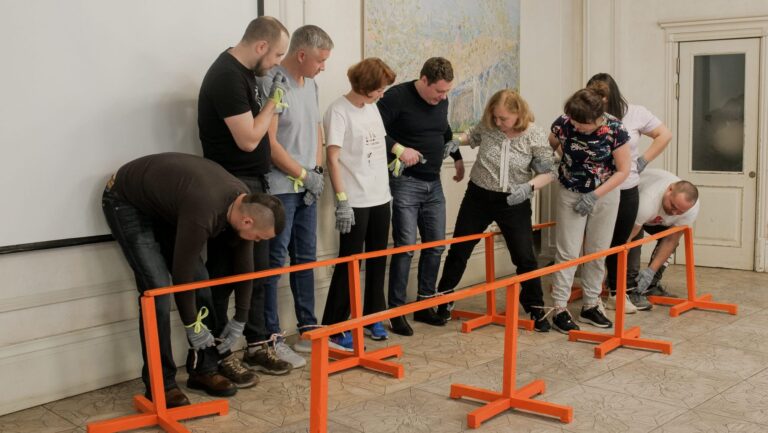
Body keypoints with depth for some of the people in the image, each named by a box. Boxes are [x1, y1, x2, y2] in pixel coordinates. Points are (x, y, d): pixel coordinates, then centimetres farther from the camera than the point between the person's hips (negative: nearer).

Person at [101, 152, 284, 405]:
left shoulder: (245, 203, -14)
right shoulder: (204, 213, -39)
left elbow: (244, 264, -2)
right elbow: (181, 274, -28)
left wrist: (240, 320, 3)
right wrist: (192, 326, -15)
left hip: (162, 204, 8)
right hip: (126, 202, -8)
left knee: (200, 280, 0)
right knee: (157, 288, -16)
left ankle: (203, 370, 11)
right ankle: (160, 383, -4)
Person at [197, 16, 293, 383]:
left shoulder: (245, 72, 11)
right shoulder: (226, 76, -19)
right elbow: (248, 140, -19)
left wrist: (271, 100, 7)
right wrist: (274, 99, -12)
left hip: (254, 186, 9)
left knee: (258, 271, 12)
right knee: (224, 276, -1)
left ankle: (257, 345, 22)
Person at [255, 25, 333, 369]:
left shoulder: (310, 84, 12)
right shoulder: (271, 82, -15)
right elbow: (269, 143, -19)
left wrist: (317, 171, 4)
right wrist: (304, 174, -11)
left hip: (306, 187, 9)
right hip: (280, 188, -8)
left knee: (306, 259, 13)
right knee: (274, 262, -3)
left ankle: (308, 331, 23)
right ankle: (271, 339, 4)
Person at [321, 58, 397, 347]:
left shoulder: (372, 108, 12)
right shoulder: (339, 111, -11)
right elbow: (333, 158, -15)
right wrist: (342, 200, -20)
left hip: (380, 198, 7)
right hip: (355, 202, -7)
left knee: (377, 261, 12)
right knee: (349, 263, -2)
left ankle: (372, 318, 26)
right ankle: (334, 327, 8)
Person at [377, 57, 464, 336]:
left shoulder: (441, 101, 9)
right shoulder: (397, 97, -13)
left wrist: (457, 157, 23)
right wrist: (399, 149, -24)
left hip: (433, 183, 7)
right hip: (405, 182, -7)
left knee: (436, 245, 8)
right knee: (405, 246, -9)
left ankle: (424, 305, 20)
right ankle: (396, 312, 2)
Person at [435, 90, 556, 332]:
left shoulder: (535, 136, -13)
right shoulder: (488, 126, -8)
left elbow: (547, 173, -9)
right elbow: (471, 136, 15)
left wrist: (528, 187, -25)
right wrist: (455, 141, -4)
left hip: (514, 203, -2)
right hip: (478, 196, 2)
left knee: (525, 257, 0)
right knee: (458, 251, 9)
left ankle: (537, 309, 17)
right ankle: (441, 300, 27)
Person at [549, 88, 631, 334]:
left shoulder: (614, 130, -21)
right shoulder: (563, 123, -17)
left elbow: (623, 170, -12)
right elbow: (548, 148, 6)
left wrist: (595, 196, -18)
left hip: (605, 194, 0)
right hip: (570, 194, 0)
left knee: (598, 252, 8)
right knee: (568, 252, -3)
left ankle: (590, 306, 21)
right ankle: (560, 309, 2)